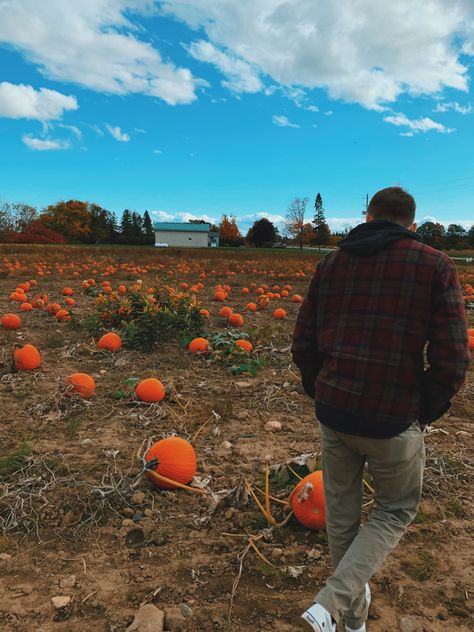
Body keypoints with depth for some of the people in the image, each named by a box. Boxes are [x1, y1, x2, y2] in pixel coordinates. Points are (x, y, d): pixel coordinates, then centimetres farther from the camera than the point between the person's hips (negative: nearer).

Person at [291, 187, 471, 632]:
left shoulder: (331, 263, 5)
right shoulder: (436, 267, -5)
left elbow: (303, 345, 5)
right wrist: (424, 414, 5)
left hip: (332, 410, 3)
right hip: (393, 419, -3)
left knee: (341, 512, 22)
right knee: (395, 510, 22)